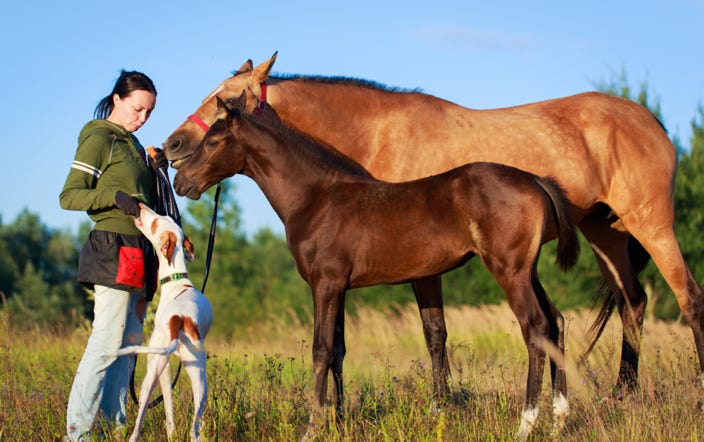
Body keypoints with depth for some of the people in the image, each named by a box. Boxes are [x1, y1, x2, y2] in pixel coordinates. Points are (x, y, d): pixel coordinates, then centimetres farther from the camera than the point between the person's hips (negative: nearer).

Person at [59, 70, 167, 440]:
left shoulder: (132, 144, 19)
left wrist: (154, 171, 6)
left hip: (139, 253, 9)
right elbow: (69, 196, -12)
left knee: (130, 341, 9)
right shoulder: (99, 139, -6)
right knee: (106, 342, -13)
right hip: (114, 250, -9)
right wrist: (114, 195, -25)